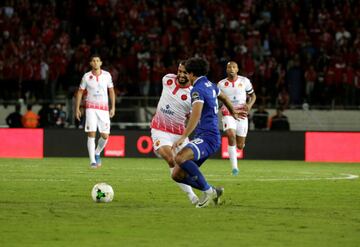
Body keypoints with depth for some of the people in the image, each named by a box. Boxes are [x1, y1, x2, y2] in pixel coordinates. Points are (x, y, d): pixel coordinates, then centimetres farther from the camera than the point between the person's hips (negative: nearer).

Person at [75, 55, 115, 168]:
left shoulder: (107, 75, 3)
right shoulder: (86, 76, 1)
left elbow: (111, 91, 11)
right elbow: (80, 92, 8)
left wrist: (113, 107, 5)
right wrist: (77, 108, 3)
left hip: (104, 108, 2)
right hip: (91, 107, -2)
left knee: (105, 136, -2)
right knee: (91, 134, -11)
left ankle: (97, 153, 26)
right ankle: (92, 161, -8)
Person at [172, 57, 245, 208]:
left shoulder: (198, 90, -12)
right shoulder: (210, 85, 17)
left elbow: (196, 116, -27)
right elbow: (224, 98, 37)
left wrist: (184, 136, -36)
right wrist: (233, 112, 57)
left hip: (207, 137, -10)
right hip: (203, 137, 10)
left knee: (180, 158, -35)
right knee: (177, 175, 4)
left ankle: (208, 190, -22)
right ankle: (213, 191, 13)